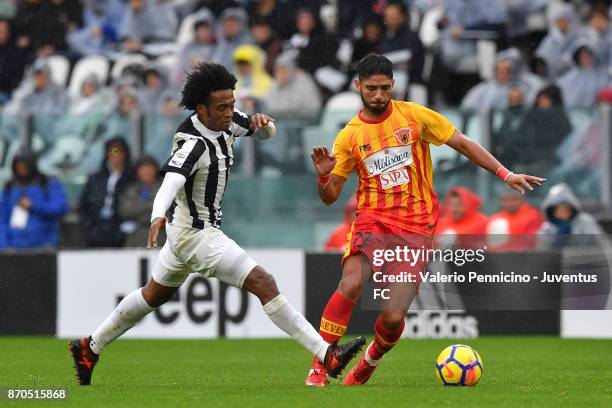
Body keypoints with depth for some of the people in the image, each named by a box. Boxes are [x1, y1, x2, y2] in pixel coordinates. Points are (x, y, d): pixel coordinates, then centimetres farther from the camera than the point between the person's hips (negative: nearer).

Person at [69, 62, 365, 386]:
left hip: (187, 229, 10)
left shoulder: (225, 121, -3)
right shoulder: (193, 144, -28)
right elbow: (172, 180, -45)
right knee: (264, 284, -16)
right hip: (196, 234, -10)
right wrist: (158, 217, -63)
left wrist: (260, 123, -14)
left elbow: (265, 132, 11)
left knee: (154, 295, 25)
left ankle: (90, 348, 37)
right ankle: (326, 356, -18)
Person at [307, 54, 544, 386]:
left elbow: (463, 144, 9)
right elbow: (329, 196, 8)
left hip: (415, 227, -1)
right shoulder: (350, 136, 6)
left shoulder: (414, 116, 3)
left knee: (392, 318, -11)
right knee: (351, 285, -29)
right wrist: (322, 175, -14)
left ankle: (371, 359, 23)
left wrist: (505, 174, 2)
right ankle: (319, 368, -21)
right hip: (372, 219, 1)